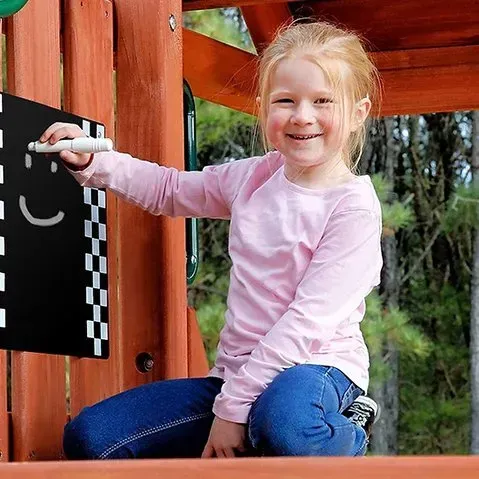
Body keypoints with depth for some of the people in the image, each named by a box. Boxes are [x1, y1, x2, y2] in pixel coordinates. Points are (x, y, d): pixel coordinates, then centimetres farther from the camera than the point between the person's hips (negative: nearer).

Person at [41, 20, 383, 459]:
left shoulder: (354, 206, -13)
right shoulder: (253, 177, 8)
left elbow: (309, 319, -18)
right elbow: (169, 190, 25)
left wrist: (234, 406, -20)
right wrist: (91, 162, 10)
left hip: (316, 368, -6)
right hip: (237, 374, 6)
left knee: (284, 426, -45)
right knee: (88, 437, -6)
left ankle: (349, 436, -8)